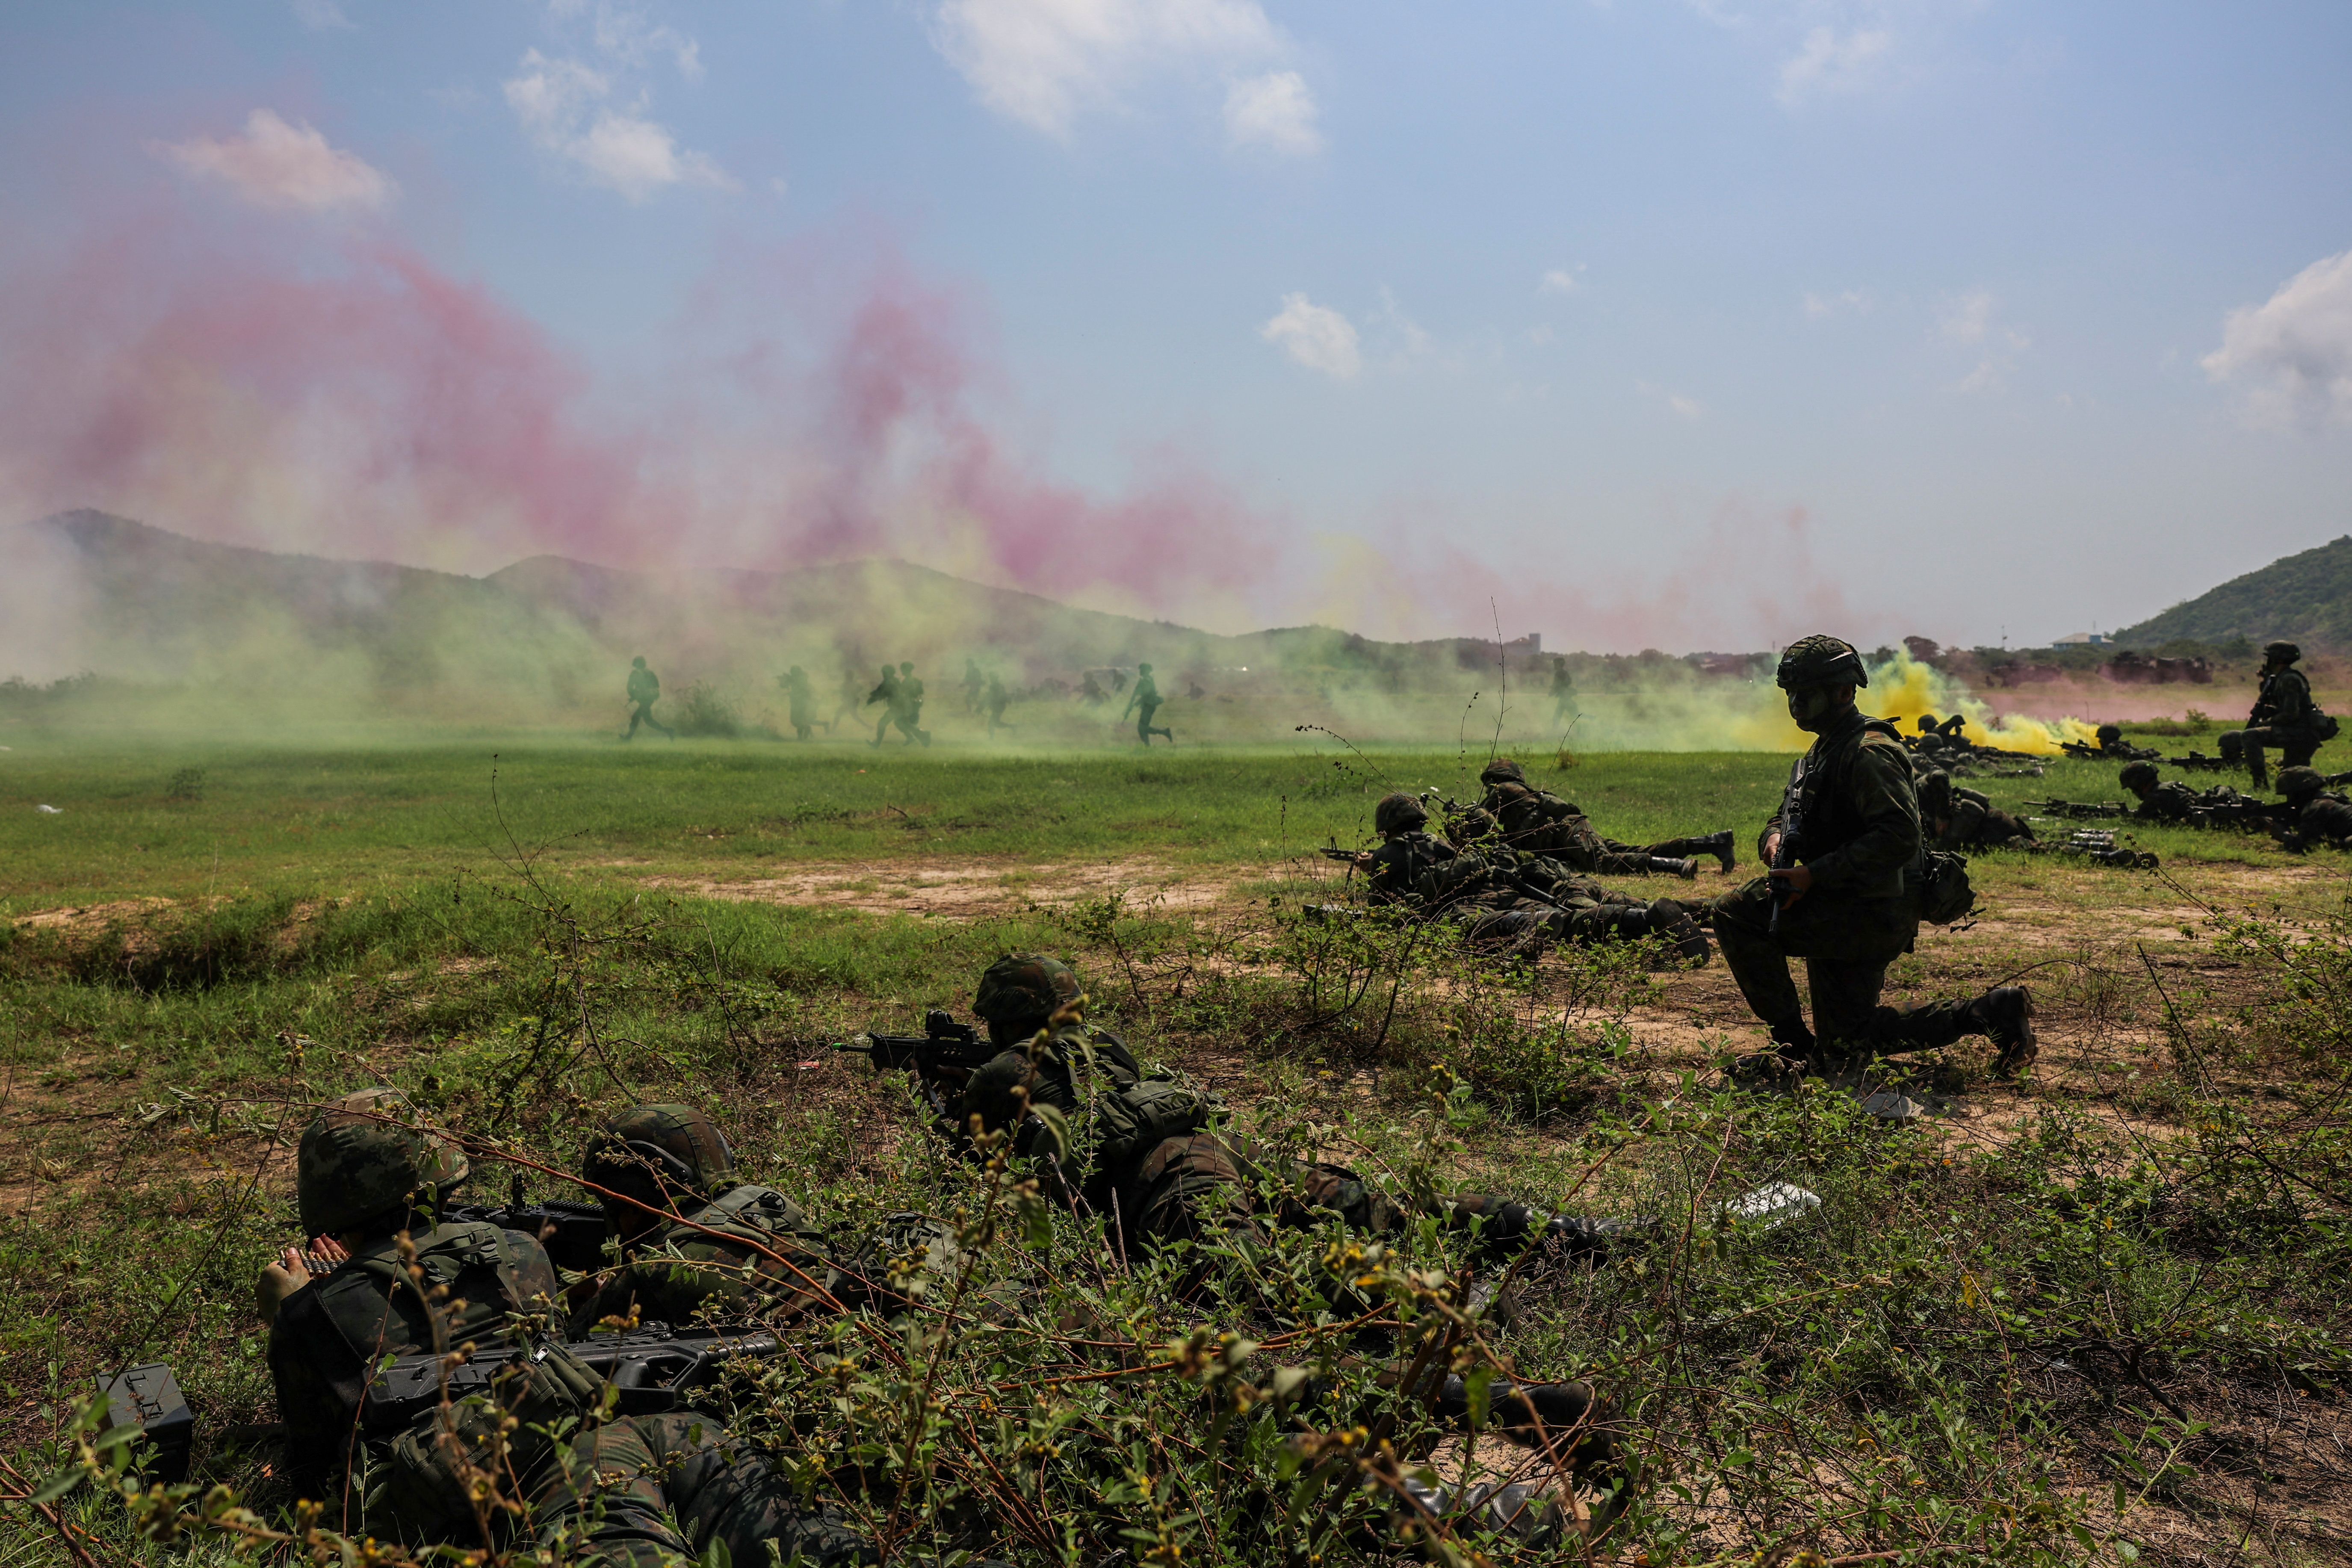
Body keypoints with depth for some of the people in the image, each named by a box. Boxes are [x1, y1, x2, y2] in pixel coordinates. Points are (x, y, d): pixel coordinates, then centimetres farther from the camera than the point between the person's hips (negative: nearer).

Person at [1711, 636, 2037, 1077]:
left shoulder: (1869, 752, -16)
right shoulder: (1822, 751, 16)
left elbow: (1899, 837, -27)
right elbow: (1786, 815, 20)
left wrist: (1814, 875, -28)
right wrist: (1775, 839, -6)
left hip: (1872, 914, -10)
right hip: (1844, 914, 10)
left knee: (1736, 914, -19)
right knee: (1847, 1044, 14)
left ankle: (1794, 1043, -11)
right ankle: (1991, 1012, 18)